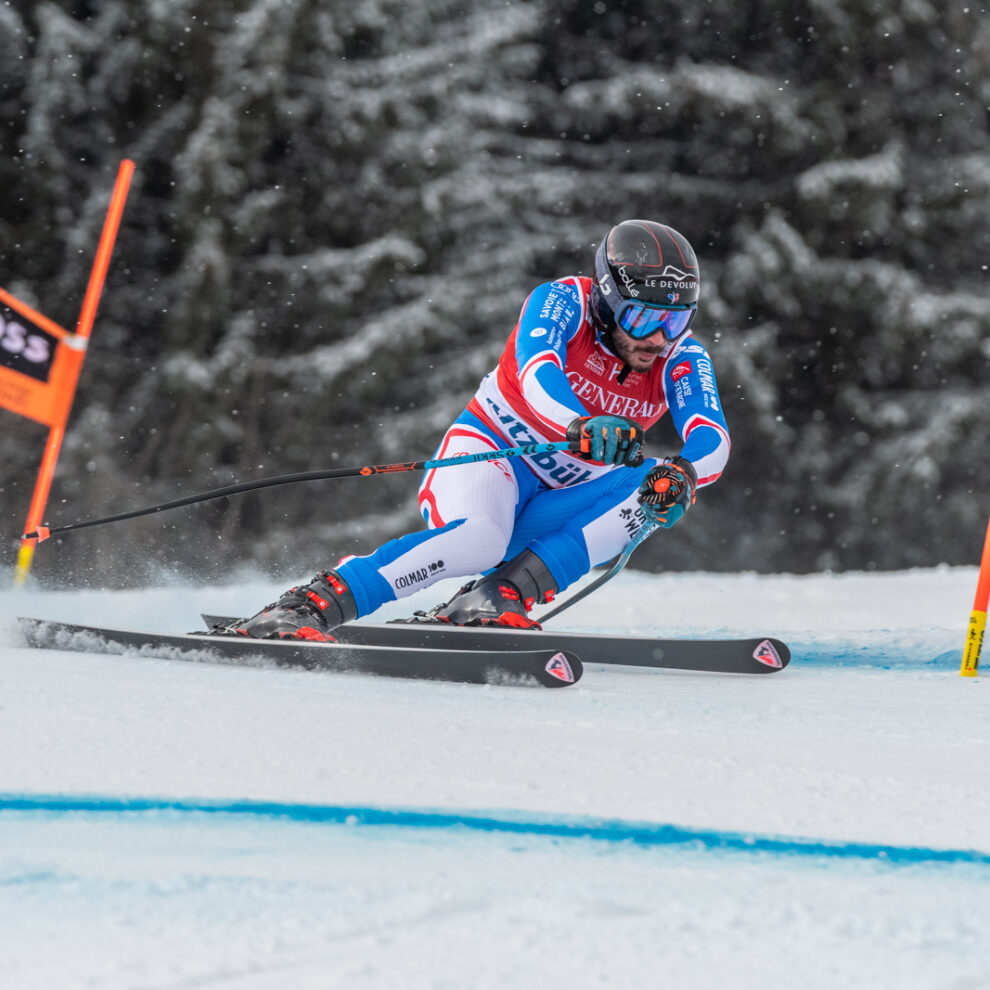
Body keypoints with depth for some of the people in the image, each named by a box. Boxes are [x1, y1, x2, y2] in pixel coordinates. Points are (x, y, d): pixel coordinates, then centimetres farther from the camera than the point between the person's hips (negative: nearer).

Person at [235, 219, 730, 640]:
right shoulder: (564, 302, -16)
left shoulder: (681, 360, -6)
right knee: (477, 538, -37)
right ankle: (310, 604, -36)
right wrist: (585, 426, -55)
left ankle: (505, 593, -29)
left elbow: (713, 442, -21)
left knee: (648, 484, -24)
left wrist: (684, 470, -44)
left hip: (554, 505, 5)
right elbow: (536, 375, -35)